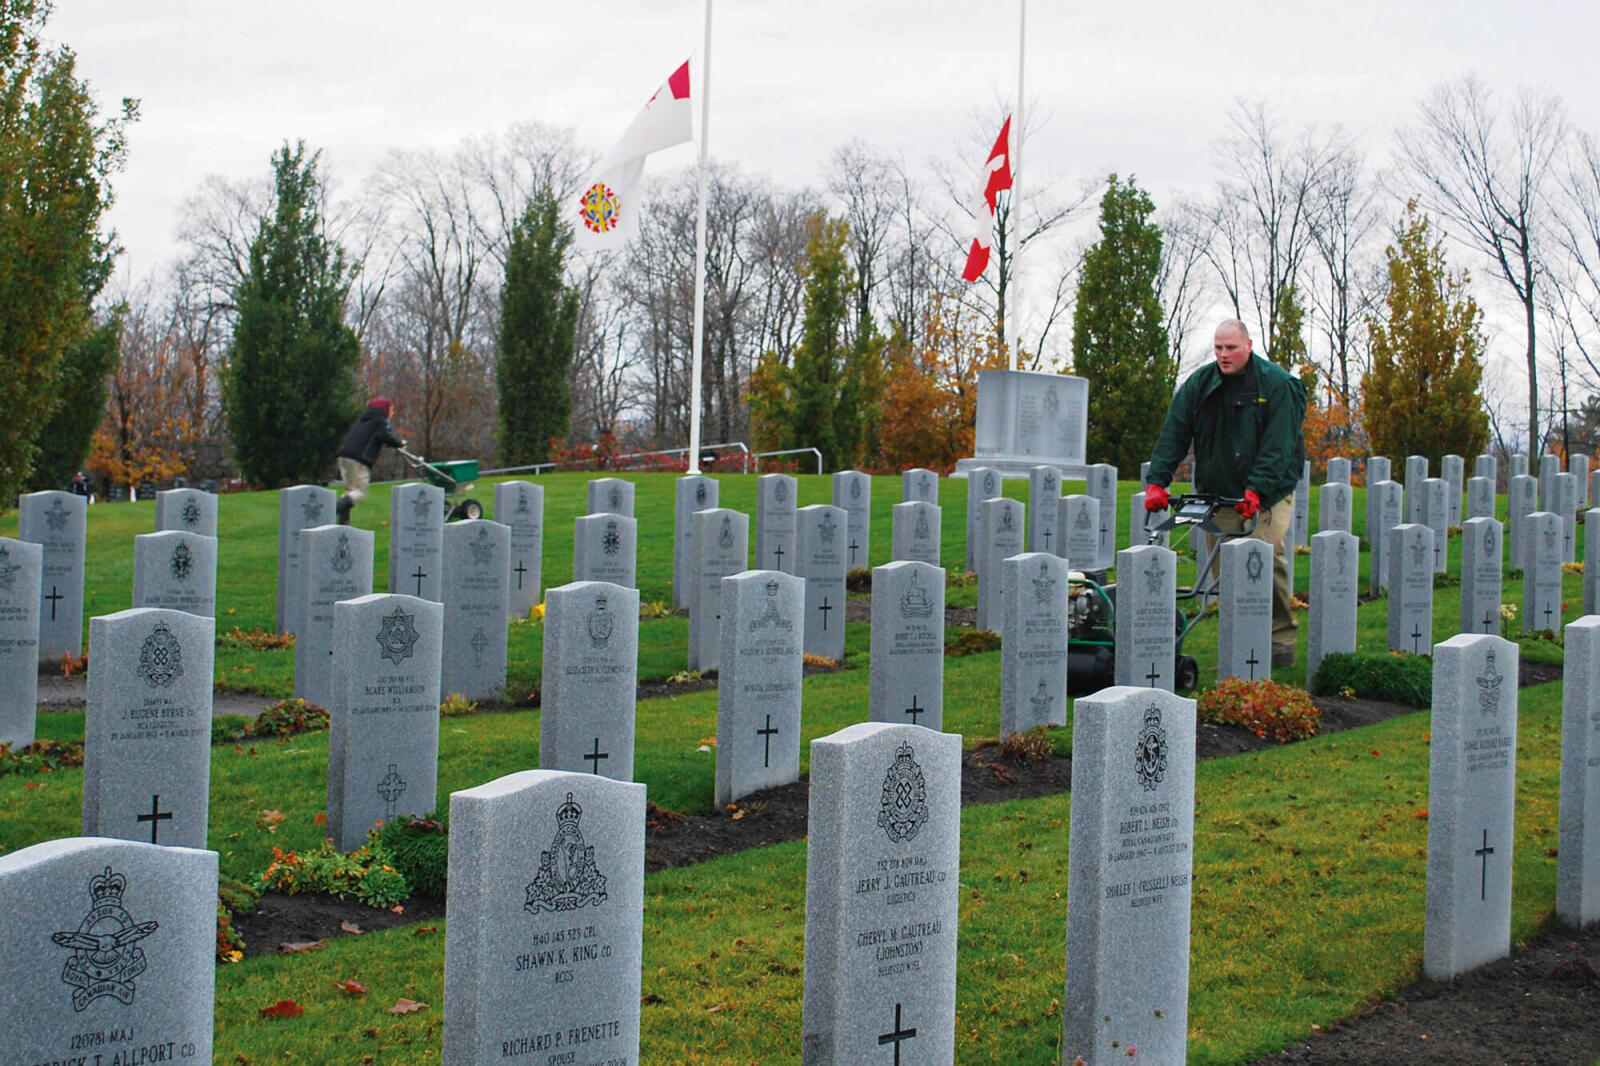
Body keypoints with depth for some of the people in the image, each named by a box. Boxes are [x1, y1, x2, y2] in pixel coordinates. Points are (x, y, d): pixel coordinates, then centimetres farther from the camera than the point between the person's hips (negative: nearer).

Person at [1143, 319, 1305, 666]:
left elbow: (1277, 446, -17)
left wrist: (1256, 490, -28)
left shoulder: (1276, 384, -10)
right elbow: (1174, 434, -2)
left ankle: (1281, 639, -4)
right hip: (1218, 490, 4)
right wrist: (1157, 481, -14)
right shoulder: (1200, 384, 2)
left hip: (1269, 490, -4)